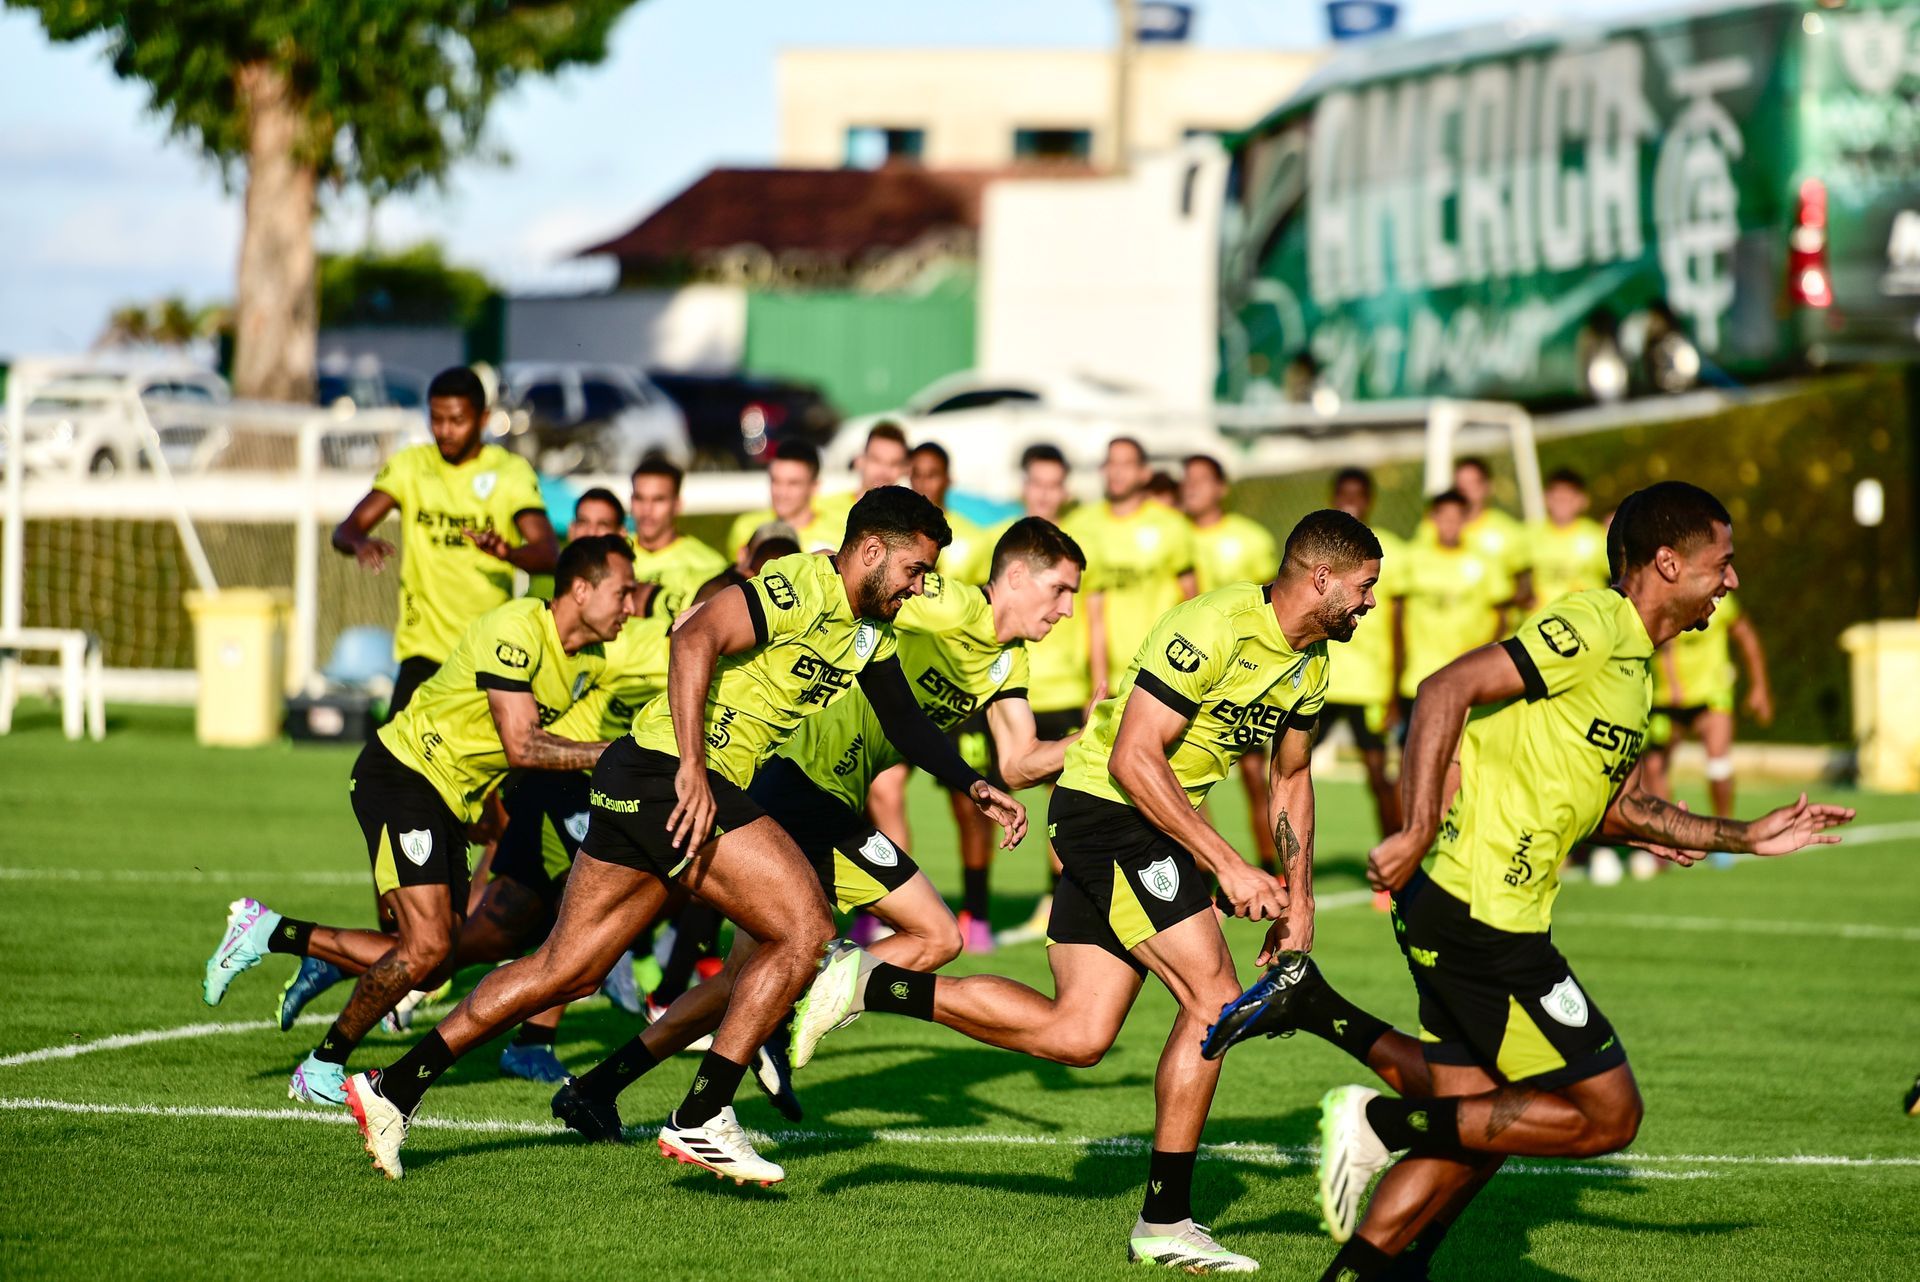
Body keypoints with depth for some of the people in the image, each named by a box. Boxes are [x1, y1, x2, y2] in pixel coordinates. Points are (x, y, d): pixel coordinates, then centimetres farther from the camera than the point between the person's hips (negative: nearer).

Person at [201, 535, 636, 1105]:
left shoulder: (590, 661, 5)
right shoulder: (516, 630, -23)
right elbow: (521, 746, -27)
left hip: (451, 802, 9)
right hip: (403, 774, -9)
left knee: (429, 967, 7)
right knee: (427, 947, -19)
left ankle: (269, 932, 19)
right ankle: (322, 1068, -3)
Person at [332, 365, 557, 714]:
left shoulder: (511, 472, 0)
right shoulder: (409, 466, 5)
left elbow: (548, 553, -14)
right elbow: (345, 531, -2)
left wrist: (507, 552, -37)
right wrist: (360, 542, -28)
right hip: (424, 651, 0)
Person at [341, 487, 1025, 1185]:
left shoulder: (868, 630, 16)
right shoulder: (800, 586, -14)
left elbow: (905, 721, 28)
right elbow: (695, 641, -25)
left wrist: (973, 784, 16)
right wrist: (692, 770, -29)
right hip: (667, 769, -10)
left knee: (565, 971, 11)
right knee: (805, 930, -10)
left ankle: (393, 1087, 13)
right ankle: (701, 1119, -10)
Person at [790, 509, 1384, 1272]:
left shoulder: (1311, 664, 7)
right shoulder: (1215, 629, -22)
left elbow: (1290, 777, 22)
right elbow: (1134, 757, -26)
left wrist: (1297, 898, 14)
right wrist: (1228, 867, -27)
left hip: (1152, 826, 9)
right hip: (1106, 806, -9)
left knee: (1078, 1036, 3)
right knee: (1213, 999, -13)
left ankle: (870, 985, 10)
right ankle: (1165, 1222, -4)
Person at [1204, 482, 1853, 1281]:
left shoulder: (1633, 662, 18)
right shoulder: (1591, 628, -14)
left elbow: (1613, 804, 26)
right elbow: (1448, 689, -23)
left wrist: (1748, 838, 25)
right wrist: (1418, 831, -29)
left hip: (1458, 914, 10)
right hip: (1482, 917, -10)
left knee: (1480, 1124, 15)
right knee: (1607, 1114, -5)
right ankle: (1382, 1123, -4)